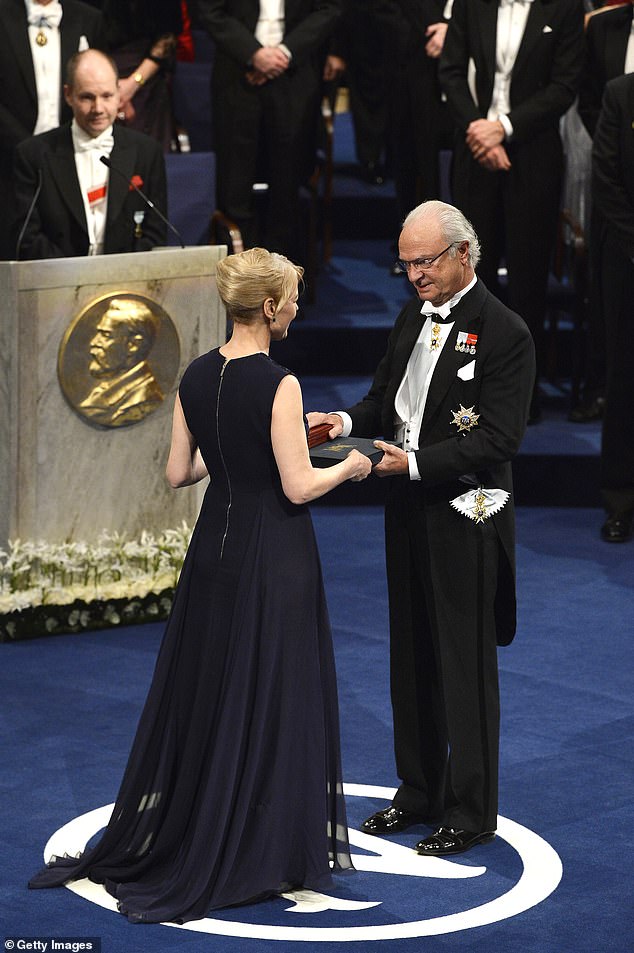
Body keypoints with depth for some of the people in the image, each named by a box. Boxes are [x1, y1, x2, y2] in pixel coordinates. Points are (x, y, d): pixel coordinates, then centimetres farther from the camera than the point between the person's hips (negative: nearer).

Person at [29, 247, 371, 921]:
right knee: (268, 698, 4)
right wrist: (348, 468, 1)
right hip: (273, 558, -7)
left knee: (202, 691, 17)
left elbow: (178, 472, 8)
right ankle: (253, 856, 10)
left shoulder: (196, 377, 3)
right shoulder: (277, 384, -18)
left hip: (215, 548, 7)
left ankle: (157, 840, 25)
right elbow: (298, 486, -18)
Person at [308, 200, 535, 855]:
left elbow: (497, 439, -20)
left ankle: (471, 811, 11)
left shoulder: (503, 332, -15)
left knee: (466, 665, 1)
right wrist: (350, 421, -4)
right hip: (410, 512, 8)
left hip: (464, 519, -8)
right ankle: (419, 791, 29)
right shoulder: (413, 318, 9)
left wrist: (413, 462, -25)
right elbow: (385, 397, 18)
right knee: (412, 658, 16)